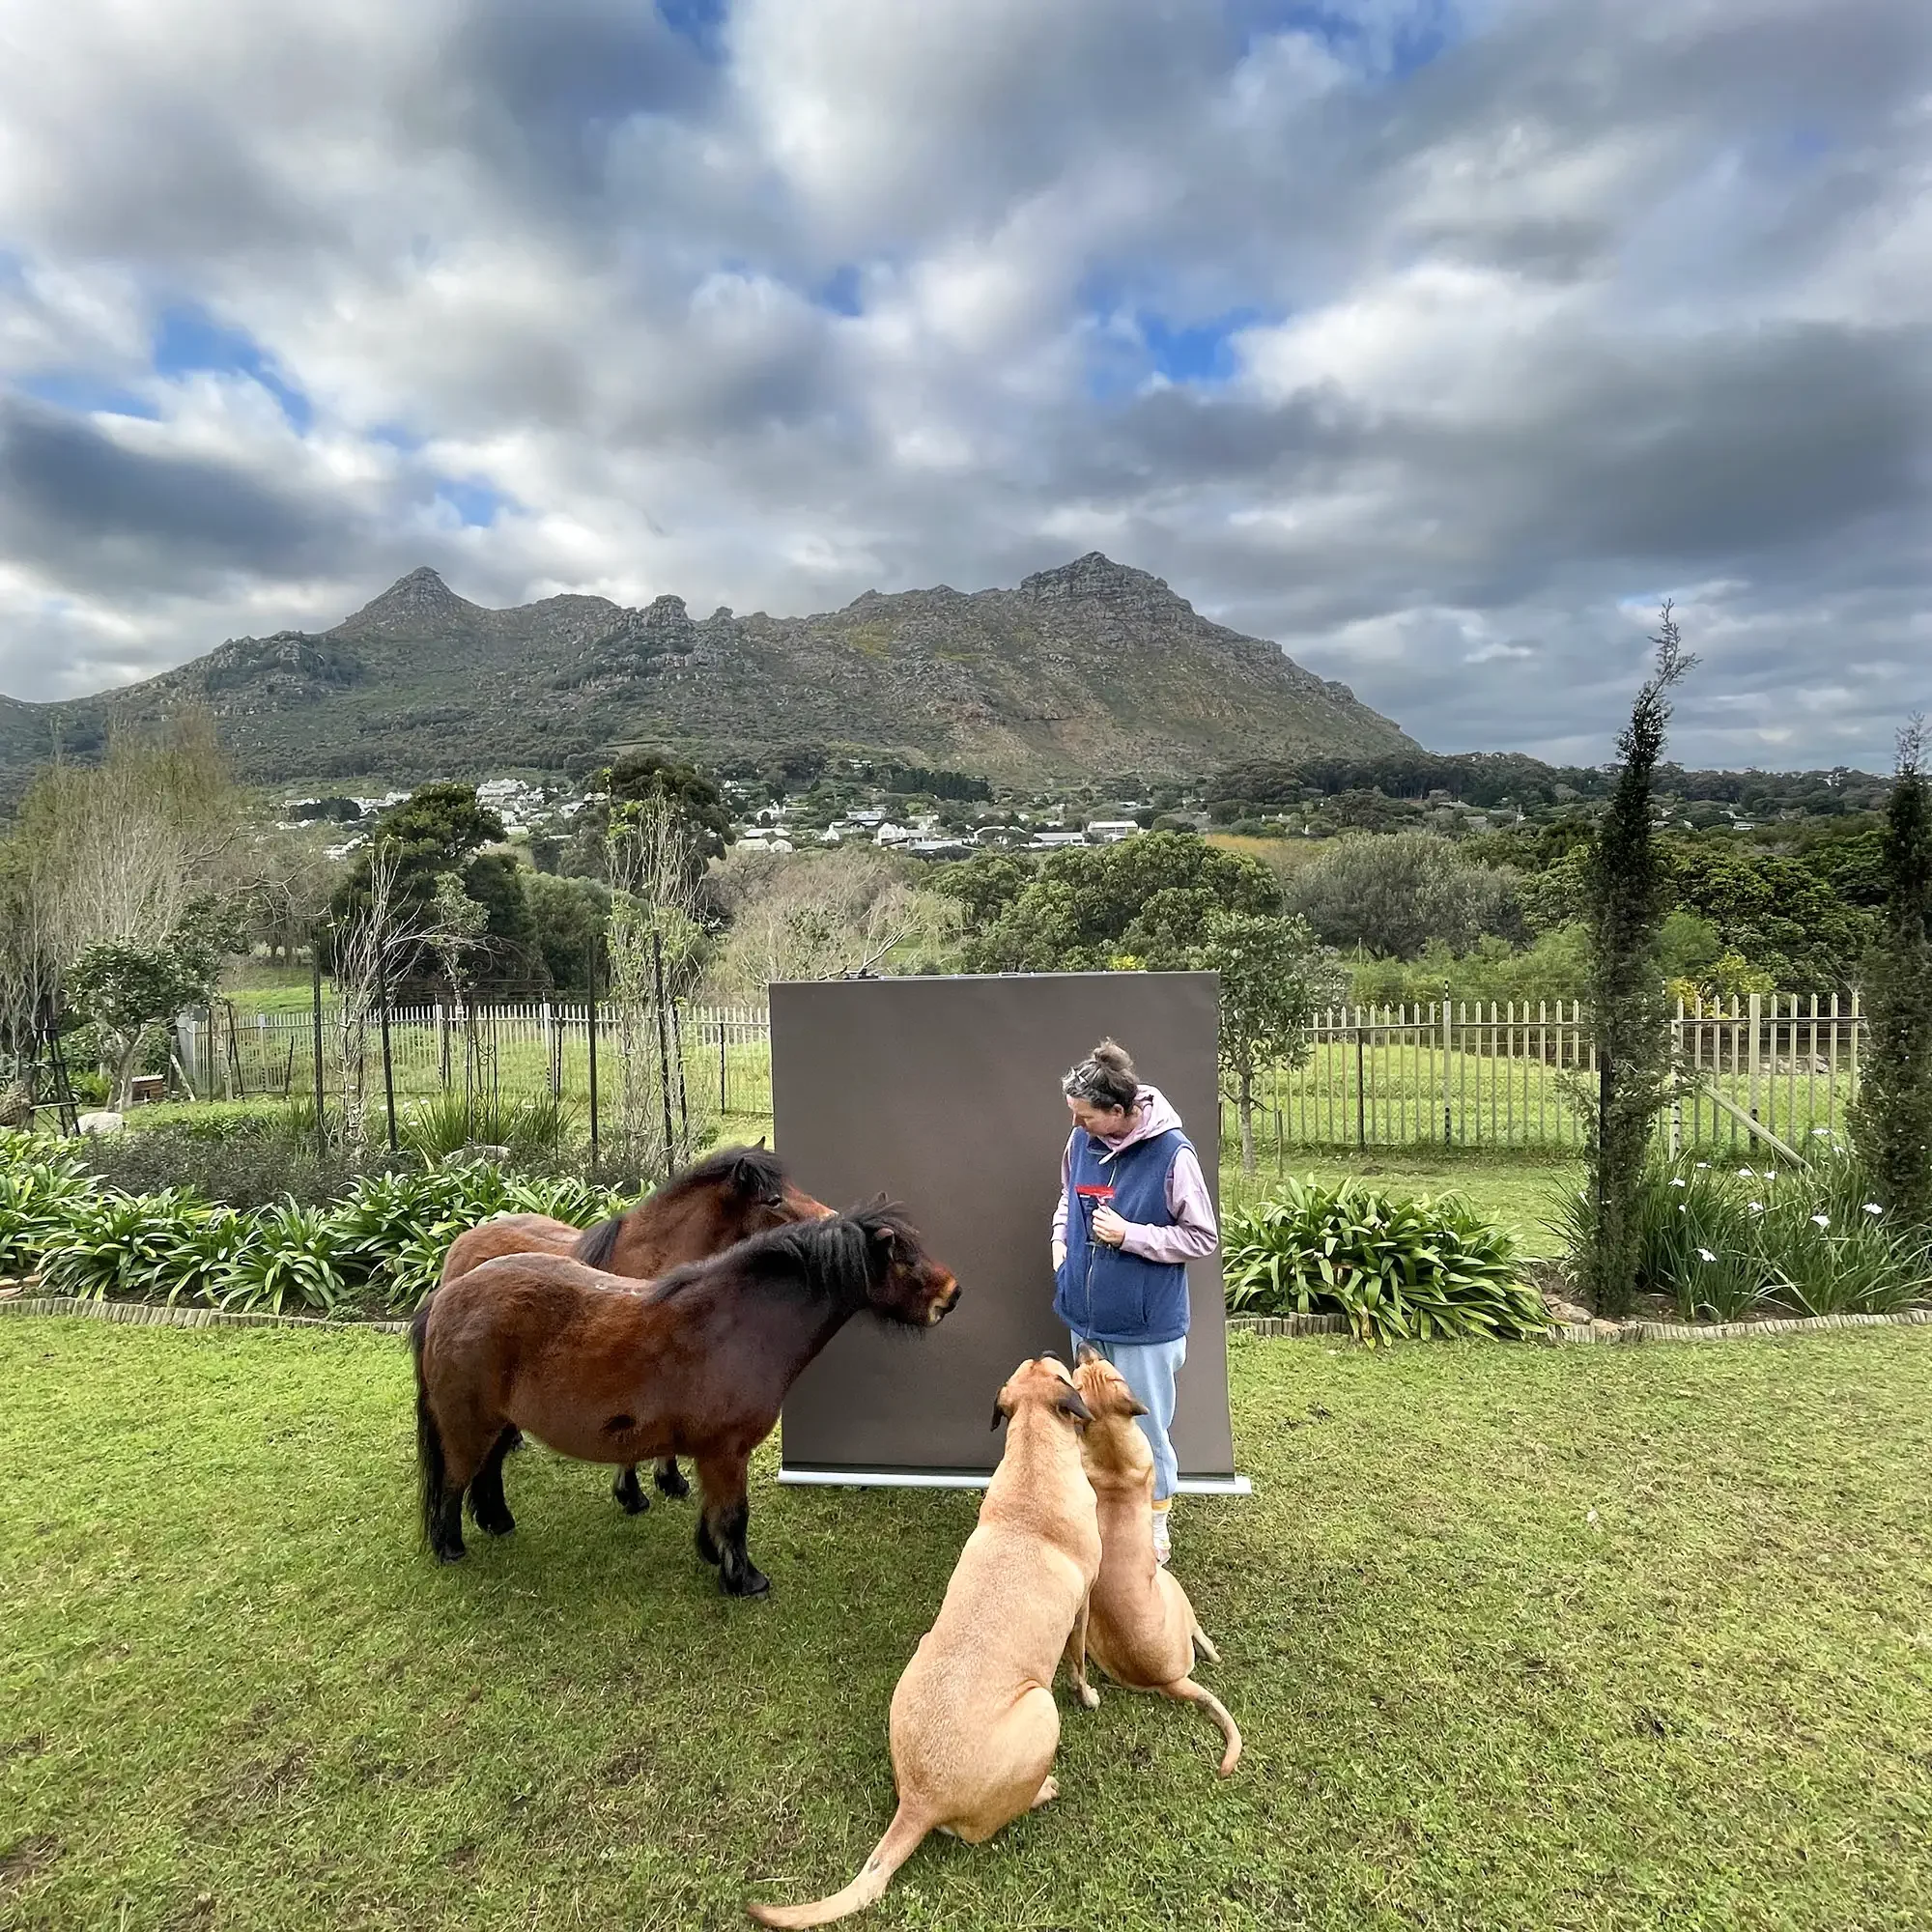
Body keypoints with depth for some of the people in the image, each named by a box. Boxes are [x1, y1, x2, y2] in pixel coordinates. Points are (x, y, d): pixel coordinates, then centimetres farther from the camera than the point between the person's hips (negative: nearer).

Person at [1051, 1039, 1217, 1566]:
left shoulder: (1173, 1154, -21)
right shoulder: (1082, 1141, -5)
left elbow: (1203, 1238, -13)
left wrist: (1130, 1235, -21)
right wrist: (1061, 1240, -1)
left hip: (1144, 1325, -5)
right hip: (1086, 1316, 6)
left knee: (1145, 1428, 10)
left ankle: (1155, 1522, 33)